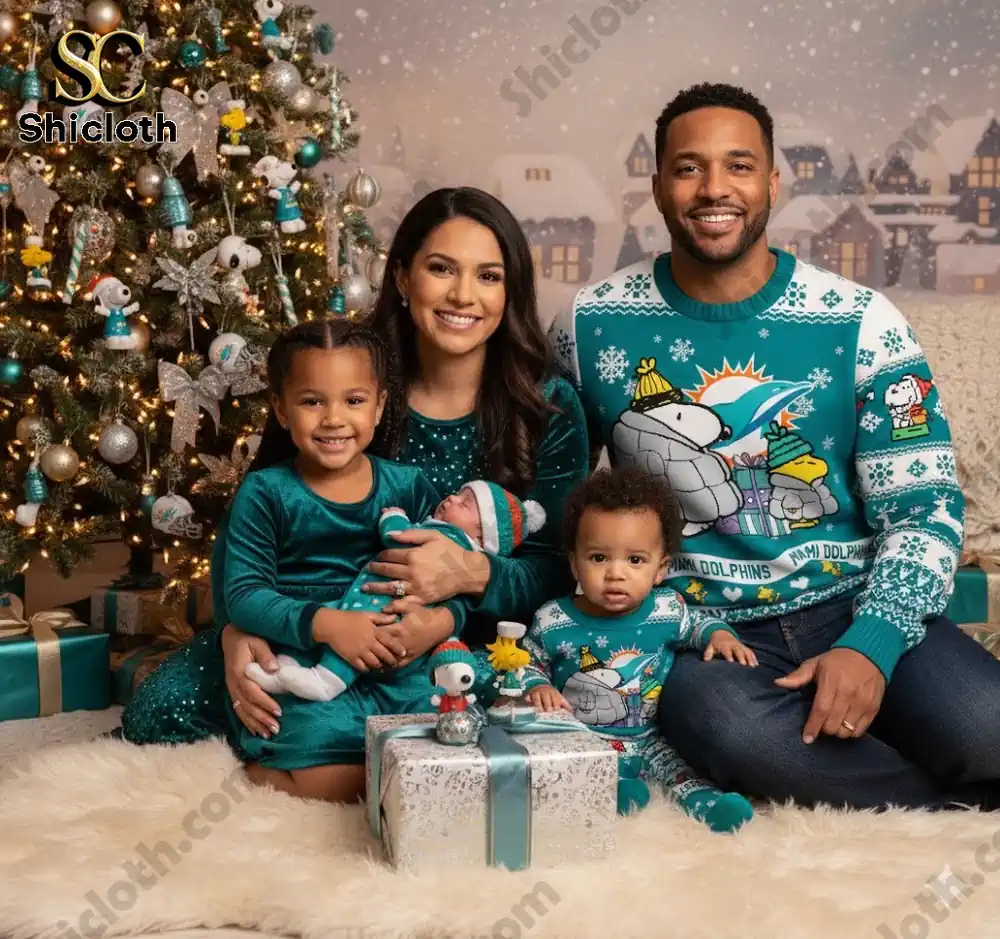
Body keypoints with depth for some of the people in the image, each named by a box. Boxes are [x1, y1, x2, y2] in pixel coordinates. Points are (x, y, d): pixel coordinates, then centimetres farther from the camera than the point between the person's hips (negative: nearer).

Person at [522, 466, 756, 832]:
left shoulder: (667, 610, -7)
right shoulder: (554, 621, -11)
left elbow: (696, 623, 16)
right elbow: (529, 663, 6)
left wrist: (718, 633, -5)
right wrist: (537, 687, -14)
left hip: (647, 740, 2)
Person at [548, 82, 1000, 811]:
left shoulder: (862, 322, -3)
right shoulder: (591, 326, 0)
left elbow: (925, 509, -3)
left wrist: (871, 644, -19)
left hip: (854, 608, 0)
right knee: (735, 730, -35)